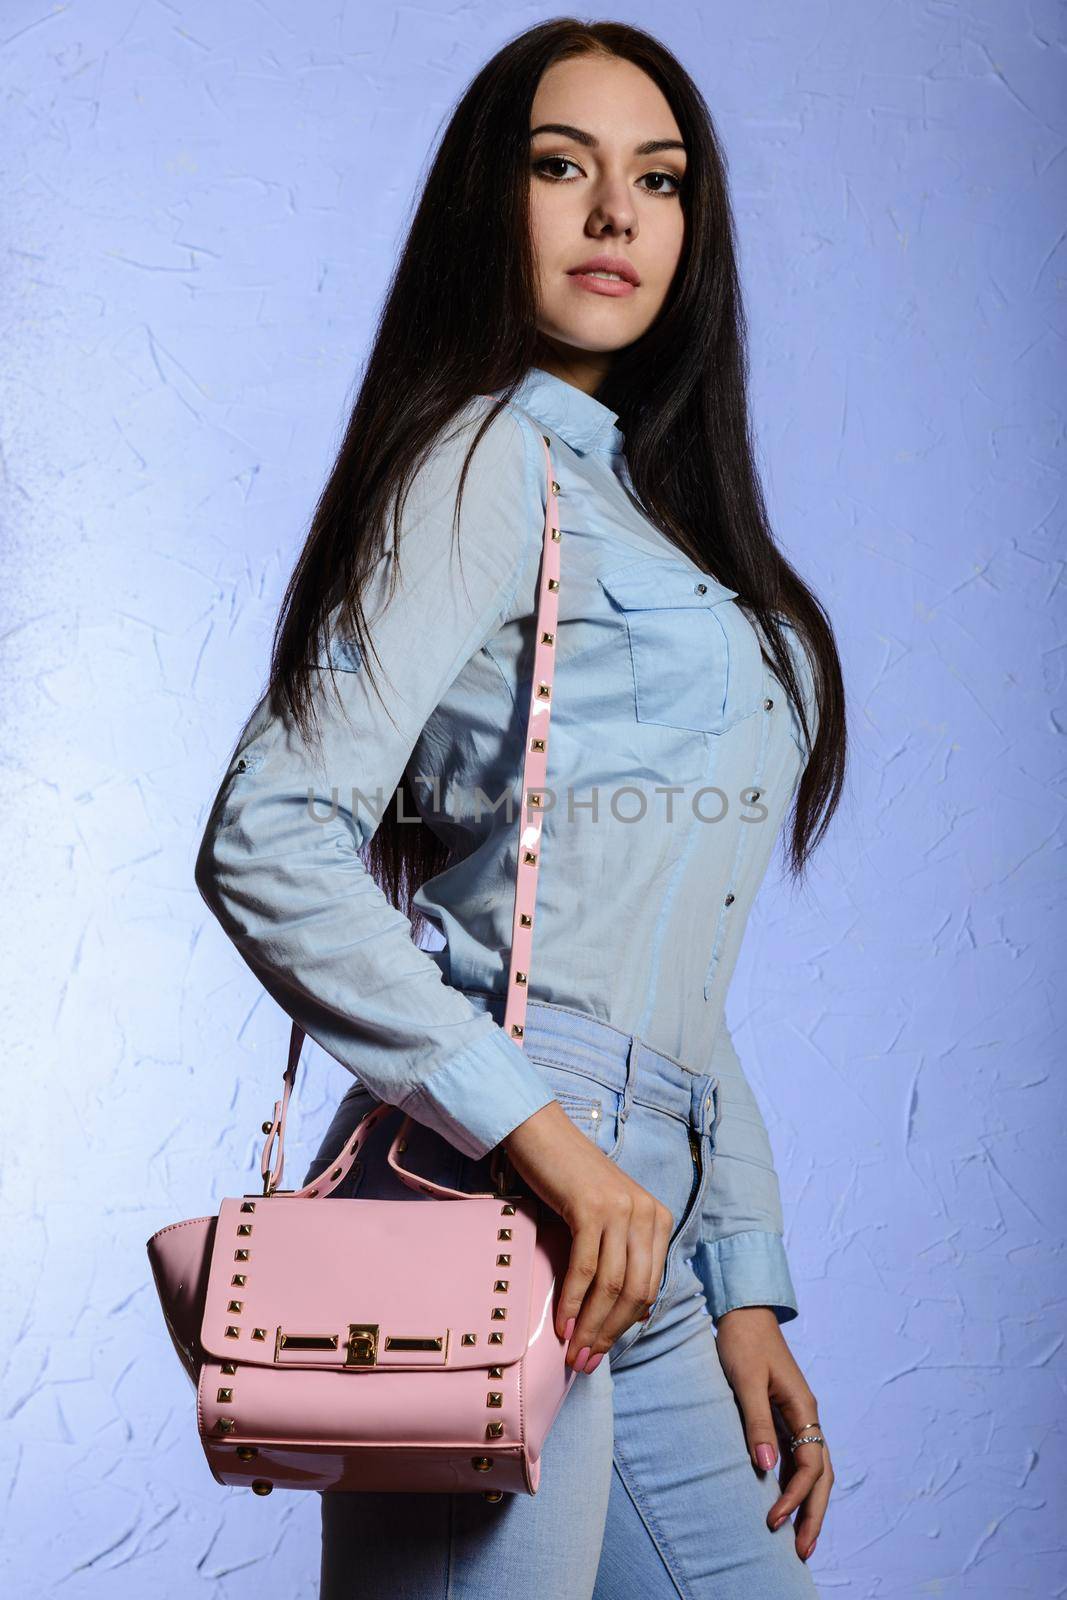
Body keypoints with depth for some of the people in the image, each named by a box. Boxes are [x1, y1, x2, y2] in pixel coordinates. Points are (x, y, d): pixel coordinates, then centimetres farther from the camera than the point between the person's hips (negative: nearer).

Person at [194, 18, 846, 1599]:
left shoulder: (650, 502, 20)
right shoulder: (493, 458, -4)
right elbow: (269, 844, -16)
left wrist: (742, 1285, 15)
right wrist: (541, 1131, -21)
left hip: (643, 1247, 8)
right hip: (486, 1205, -8)